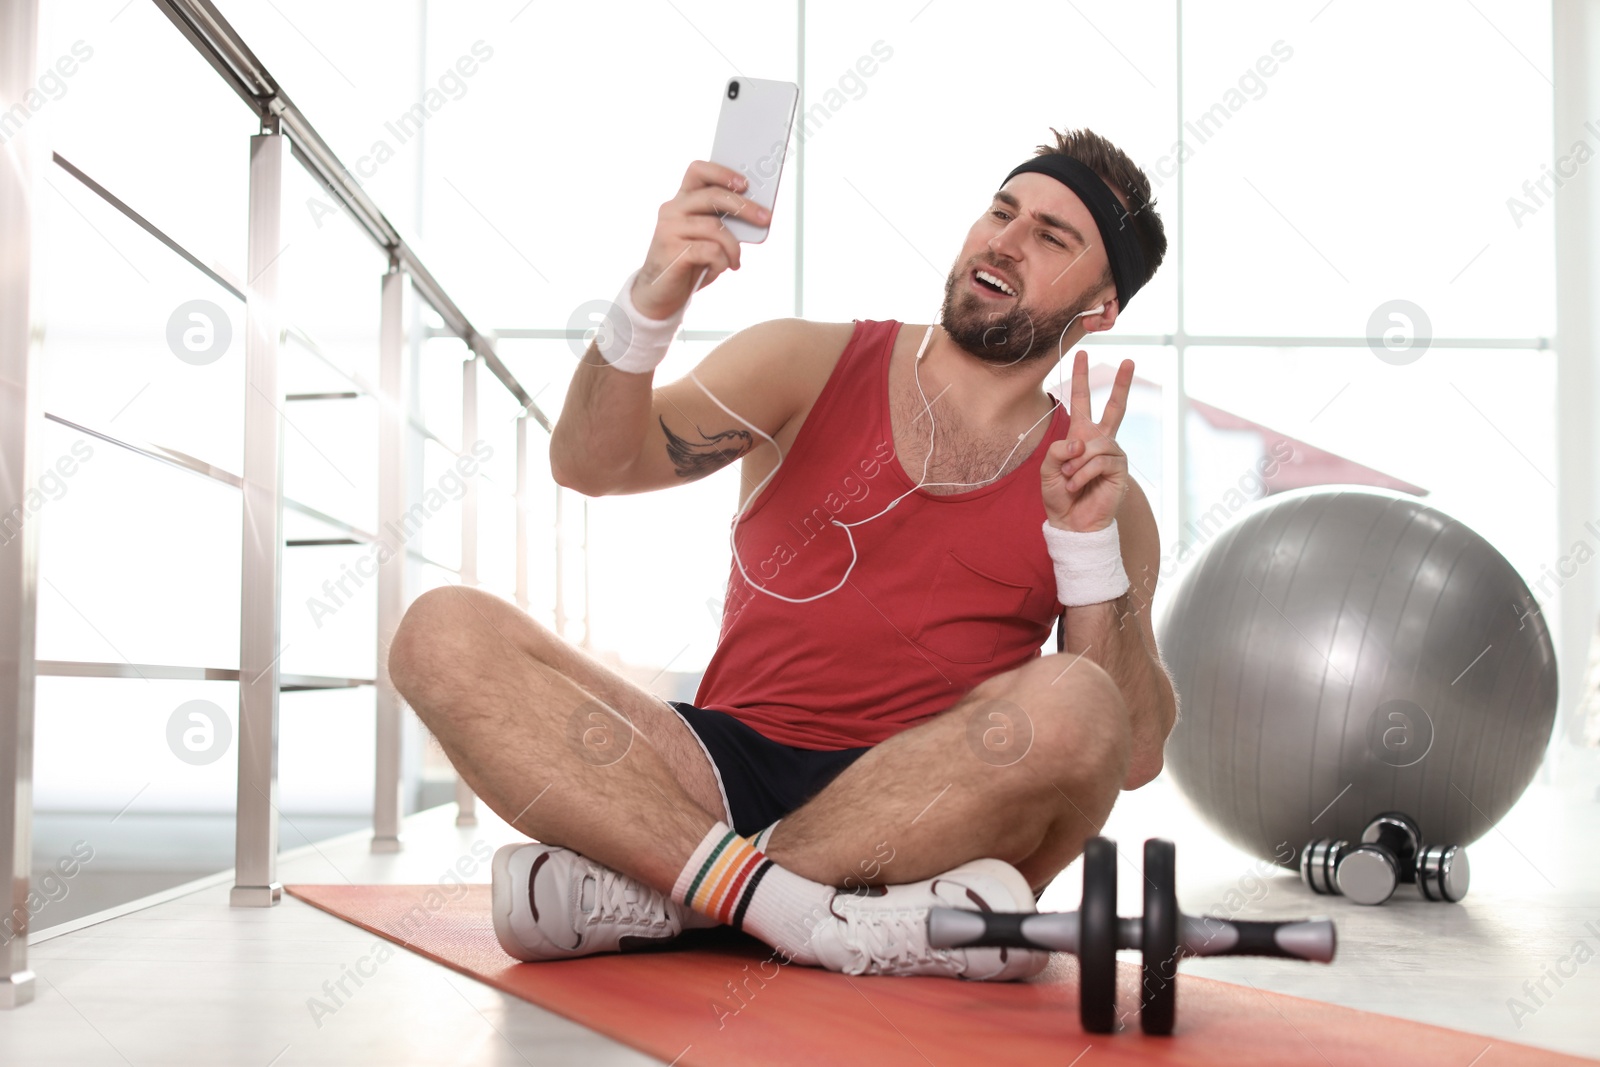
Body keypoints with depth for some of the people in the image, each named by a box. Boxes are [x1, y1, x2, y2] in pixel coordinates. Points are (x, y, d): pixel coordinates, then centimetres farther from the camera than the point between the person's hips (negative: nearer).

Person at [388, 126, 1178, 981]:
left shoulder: (1097, 488, 11)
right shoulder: (809, 365, 13)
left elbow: (1134, 755, 2)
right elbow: (591, 464, -1)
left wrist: (1089, 547, -10)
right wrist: (649, 307, -19)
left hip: (931, 815, -1)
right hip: (730, 770, 1)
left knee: (1070, 704, -34)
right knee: (445, 635, -18)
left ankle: (645, 894, -23)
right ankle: (815, 914, -30)